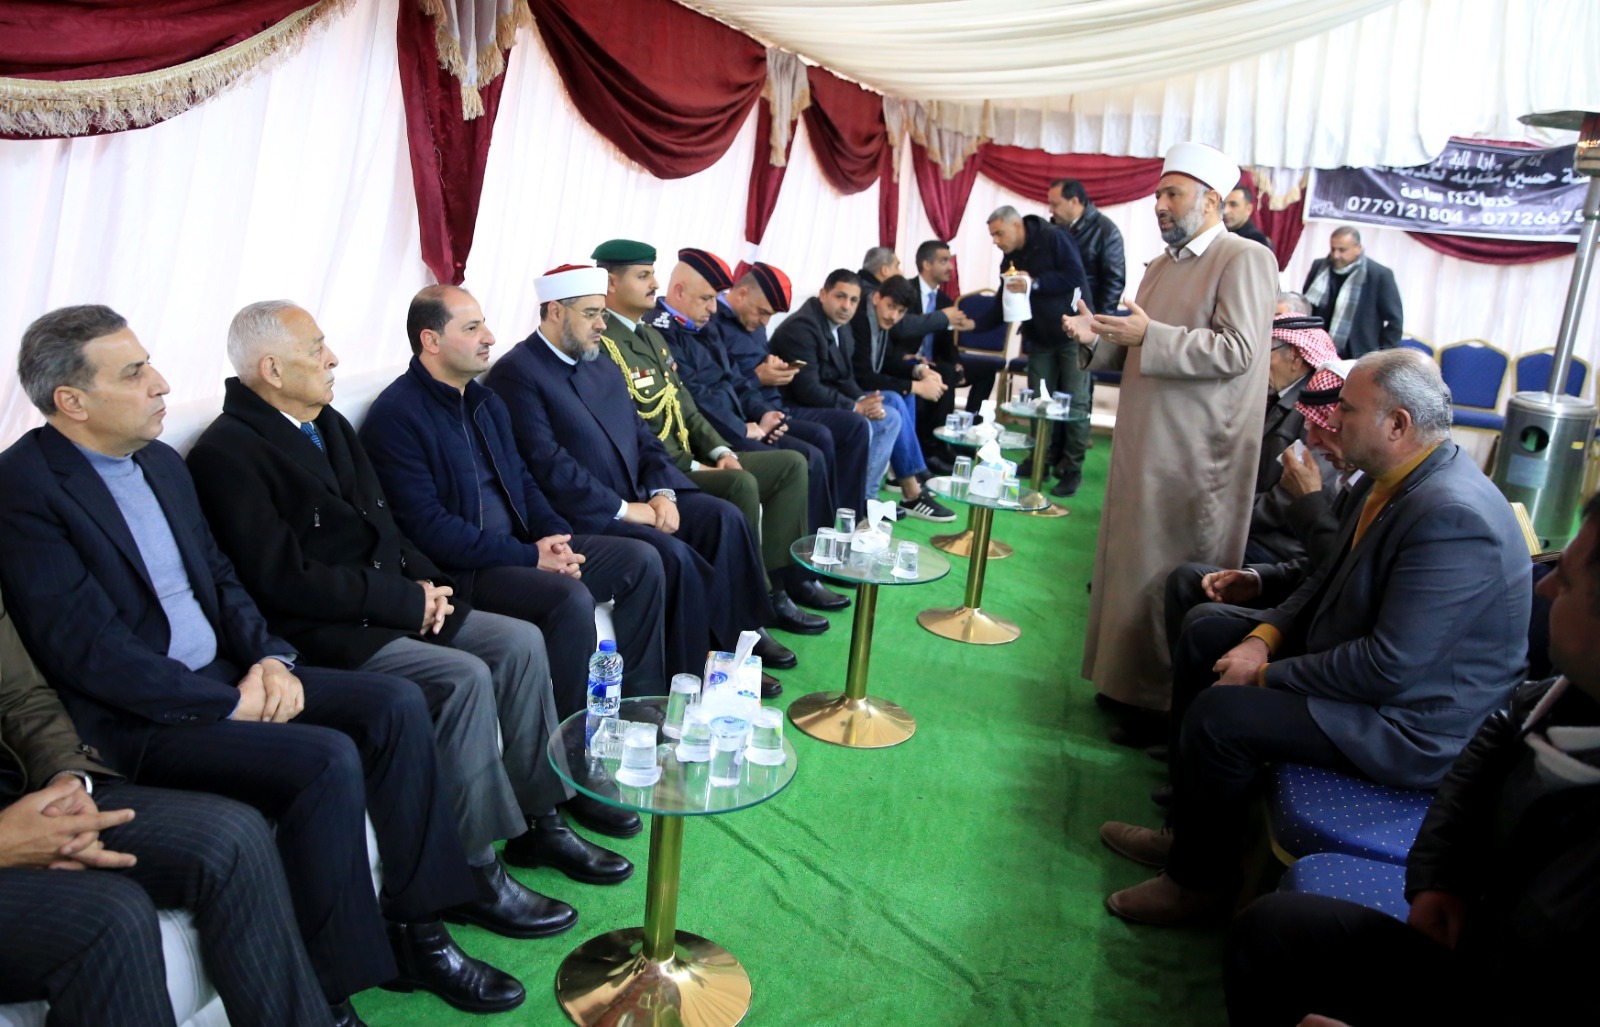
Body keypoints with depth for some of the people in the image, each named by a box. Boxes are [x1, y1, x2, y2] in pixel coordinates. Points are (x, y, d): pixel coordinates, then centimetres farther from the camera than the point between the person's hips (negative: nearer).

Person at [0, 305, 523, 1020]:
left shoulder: (160, 463, 12)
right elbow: (85, 646, -20)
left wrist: (269, 659, -3)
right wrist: (229, 705, -18)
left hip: (226, 674, 8)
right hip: (137, 719, -8)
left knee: (396, 705, -6)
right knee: (327, 761, -27)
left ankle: (412, 927, 3)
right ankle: (323, 992, -9)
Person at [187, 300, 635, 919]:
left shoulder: (328, 422, 14)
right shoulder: (227, 452, -14)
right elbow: (284, 582, -20)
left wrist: (423, 580, 0)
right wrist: (408, 601, -17)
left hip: (392, 603, 9)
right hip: (320, 634, -9)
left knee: (521, 642, -4)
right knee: (464, 677, -26)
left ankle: (538, 820, 7)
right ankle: (472, 874, -13)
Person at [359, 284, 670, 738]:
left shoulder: (486, 401, 15)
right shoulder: (395, 416, -12)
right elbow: (427, 527, -19)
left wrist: (554, 537, -2)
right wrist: (529, 557, -20)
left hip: (521, 544, 9)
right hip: (458, 569, -9)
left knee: (641, 560, -1)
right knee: (571, 597, -32)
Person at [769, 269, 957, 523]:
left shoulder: (840, 326, 8)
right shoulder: (801, 328, -20)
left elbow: (845, 379, 8)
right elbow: (808, 390, -25)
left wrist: (863, 400, -14)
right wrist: (856, 407, -20)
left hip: (829, 401, 10)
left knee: (894, 401, 5)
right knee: (889, 417, -14)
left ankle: (912, 492, 6)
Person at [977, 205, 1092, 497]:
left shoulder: (1053, 239, -13)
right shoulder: (1010, 260, 6)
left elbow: (1076, 277, -20)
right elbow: (1004, 306, 10)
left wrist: (1034, 282, -24)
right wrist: (975, 324, -3)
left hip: (1072, 334, -6)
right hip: (1040, 338, 6)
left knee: (1075, 404, -4)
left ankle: (1072, 470, 2)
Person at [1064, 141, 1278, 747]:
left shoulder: (1246, 261, -8)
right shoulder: (1162, 266, 18)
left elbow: (1238, 351, -19)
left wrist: (1150, 335, -24)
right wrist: (1098, 339, 1)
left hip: (1195, 453, -8)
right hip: (1144, 443, 8)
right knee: (1133, 563, 13)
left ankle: (1167, 707, 9)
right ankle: (1130, 681, 26)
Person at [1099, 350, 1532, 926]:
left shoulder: (1451, 516, -30)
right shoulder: (1400, 479, 0)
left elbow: (1390, 668, -30)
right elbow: (1333, 577, 12)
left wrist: (1266, 674, -20)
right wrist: (1265, 636, -4)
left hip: (1415, 724, -10)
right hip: (1363, 652, 10)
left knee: (1220, 714, -23)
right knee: (1207, 634, 9)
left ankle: (1201, 881, 2)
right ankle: (1189, 826, 17)